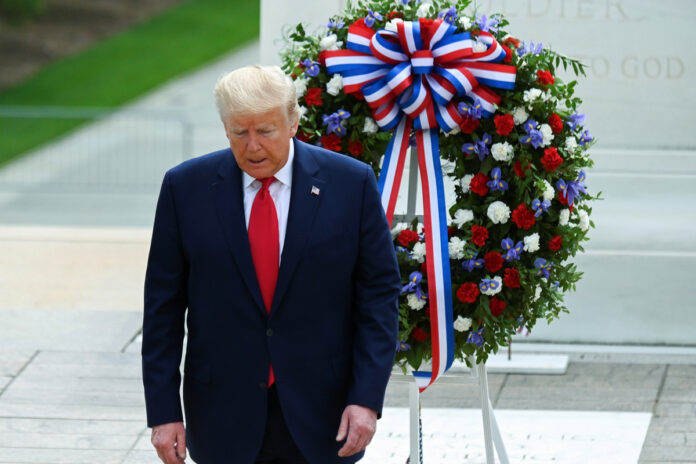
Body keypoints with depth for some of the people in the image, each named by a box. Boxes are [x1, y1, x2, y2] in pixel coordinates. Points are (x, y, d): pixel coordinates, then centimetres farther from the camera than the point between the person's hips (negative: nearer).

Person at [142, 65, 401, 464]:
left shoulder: (351, 184, -2)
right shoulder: (186, 188, 0)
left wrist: (368, 399, -9)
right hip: (225, 423, 1)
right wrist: (163, 411, -2)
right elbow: (163, 307, 3)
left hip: (320, 419, -1)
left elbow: (380, 294, -1)